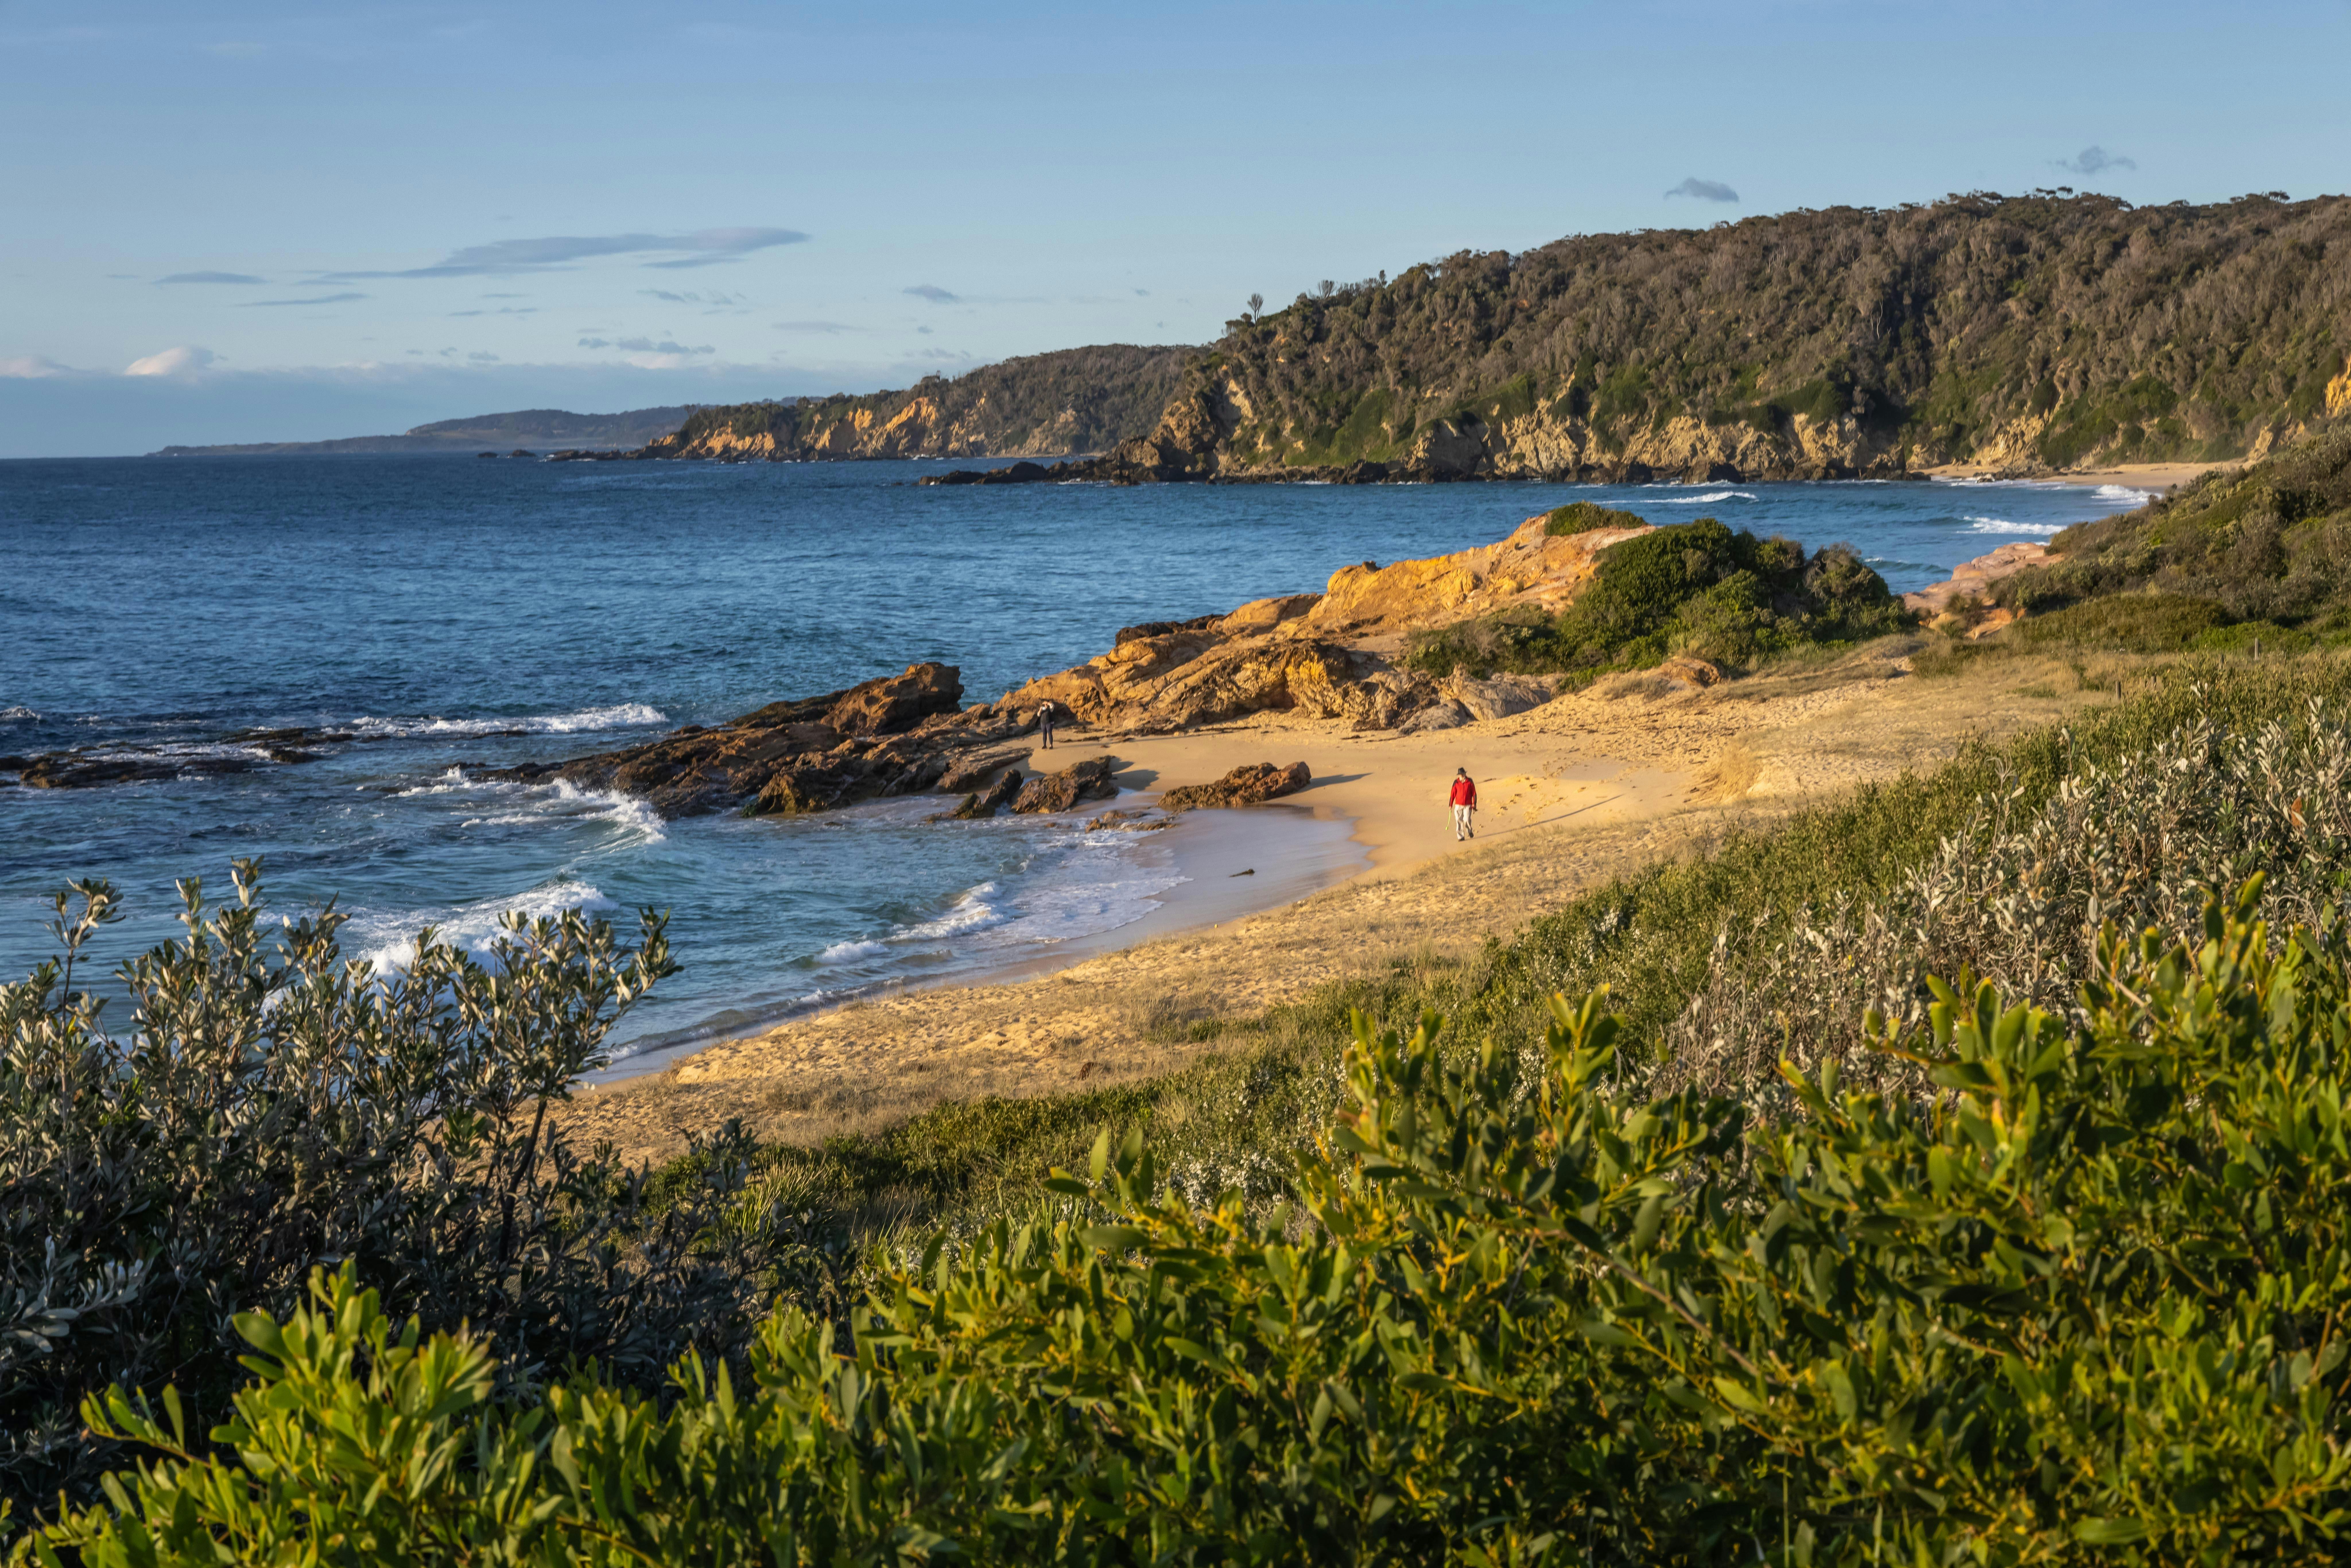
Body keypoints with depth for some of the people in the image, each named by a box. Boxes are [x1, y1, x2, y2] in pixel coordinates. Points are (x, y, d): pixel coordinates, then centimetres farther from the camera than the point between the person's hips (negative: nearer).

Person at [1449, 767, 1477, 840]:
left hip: (1468, 805, -2)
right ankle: (1461, 836, 9)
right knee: (1459, 821, -2)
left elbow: (1474, 793, 3)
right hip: (1459, 805, 2)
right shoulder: (1456, 782, 0)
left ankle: (1470, 831, 17)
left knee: (1467, 820, -13)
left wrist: (1474, 804, 0)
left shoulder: (1470, 781, -1)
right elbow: (1453, 794, 3)